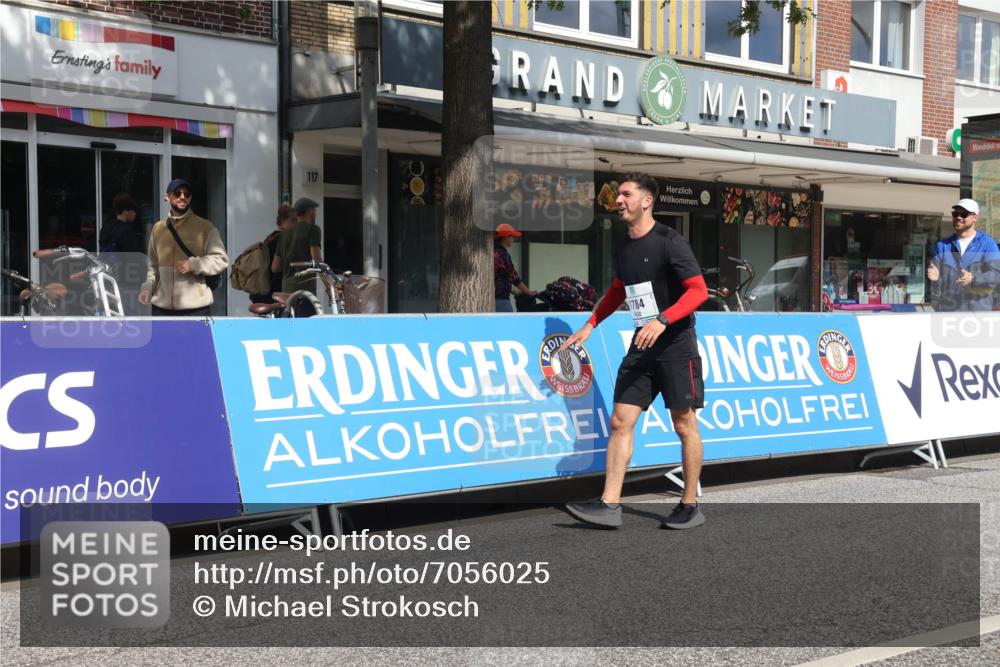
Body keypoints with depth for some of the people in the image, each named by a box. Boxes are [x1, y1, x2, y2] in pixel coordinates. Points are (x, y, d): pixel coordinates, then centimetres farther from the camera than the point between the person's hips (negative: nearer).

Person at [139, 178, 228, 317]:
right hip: (162, 306, 4)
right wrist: (148, 286, 3)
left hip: (195, 307, -4)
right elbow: (154, 265, 19)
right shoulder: (158, 228, 12)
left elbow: (221, 259, -5)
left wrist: (193, 264, -17)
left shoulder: (205, 227, -1)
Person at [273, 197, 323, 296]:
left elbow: (275, 267, 16)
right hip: (305, 288, -7)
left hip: (286, 288, 7)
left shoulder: (284, 233, 18)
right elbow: (316, 259, -13)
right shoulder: (312, 229, -2)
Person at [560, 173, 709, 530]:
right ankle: (609, 505, -1)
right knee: (620, 421, -1)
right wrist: (589, 326, 20)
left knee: (684, 425, 1)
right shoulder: (623, 249, 11)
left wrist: (663, 320, -30)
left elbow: (698, 290, -17)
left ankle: (690, 506, 12)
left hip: (675, 344, -7)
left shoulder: (669, 241, -12)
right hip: (641, 345, 7)